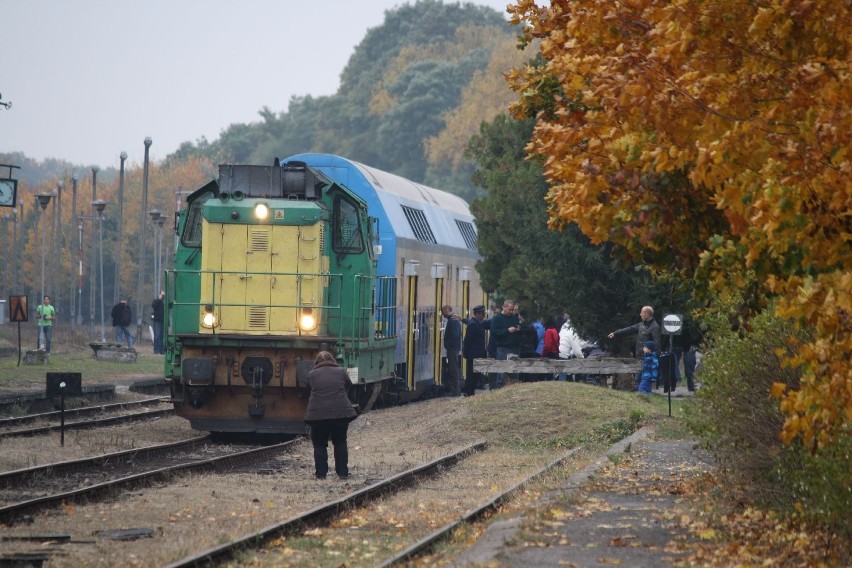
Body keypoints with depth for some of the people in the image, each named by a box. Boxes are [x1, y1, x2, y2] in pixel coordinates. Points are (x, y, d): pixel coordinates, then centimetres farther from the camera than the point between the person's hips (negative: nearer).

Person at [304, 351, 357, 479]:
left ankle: (321, 473, 6)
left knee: (319, 445, 9)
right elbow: (349, 386, 21)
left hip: (318, 414, -1)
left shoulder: (311, 374, 5)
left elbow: (310, 388, 15)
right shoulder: (341, 372, 7)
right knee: (340, 443, 13)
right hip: (341, 413, 1)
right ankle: (343, 472, 11)